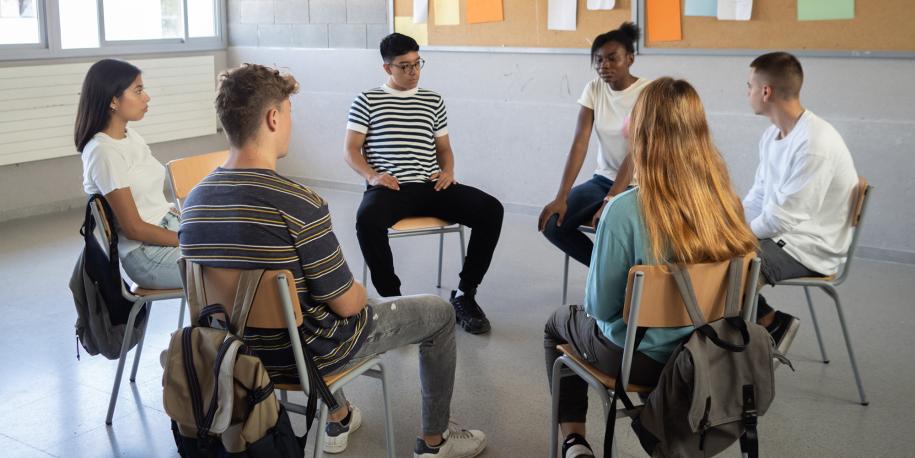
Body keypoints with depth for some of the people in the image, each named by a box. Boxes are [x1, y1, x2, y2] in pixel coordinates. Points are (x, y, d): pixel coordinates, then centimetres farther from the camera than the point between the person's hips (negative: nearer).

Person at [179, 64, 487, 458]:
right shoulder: (299, 204, -30)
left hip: (243, 353, 7)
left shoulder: (194, 201, -7)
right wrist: (360, 291, 3)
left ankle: (338, 420, 46)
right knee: (439, 312, 12)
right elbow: (347, 304, -21)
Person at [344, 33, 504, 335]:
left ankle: (465, 294, -8)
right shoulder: (367, 101, 9)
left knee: (490, 209, -20)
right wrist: (373, 175, -14)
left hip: (430, 187, 4)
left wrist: (448, 171, 1)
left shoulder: (433, 101, 19)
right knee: (367, 218, -39)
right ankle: (392, 298, -19)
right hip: (389, 188, -3)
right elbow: (351, 150, 5)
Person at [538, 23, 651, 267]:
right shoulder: (593, 89, -2)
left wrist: (610, 202, -32)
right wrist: (561, 197, -19)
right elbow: (579, 144, -9)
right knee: (552, 223, -14)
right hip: (603, 179, 5)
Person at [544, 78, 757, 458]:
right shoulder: (728, 202, -12)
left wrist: (595, 305, 6)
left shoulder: (625, 210, -28)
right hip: (708, 352, 5)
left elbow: (601, 305, -17)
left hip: (635, 358, -5)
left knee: (559, 322, 26)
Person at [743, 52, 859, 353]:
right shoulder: (772, 135, 5)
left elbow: (784, 217, -24)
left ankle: (771, 322, 0)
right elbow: (757, 198, 11)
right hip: (779, 234, 9)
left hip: (809, 249, -9)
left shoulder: (816, 144, -24)